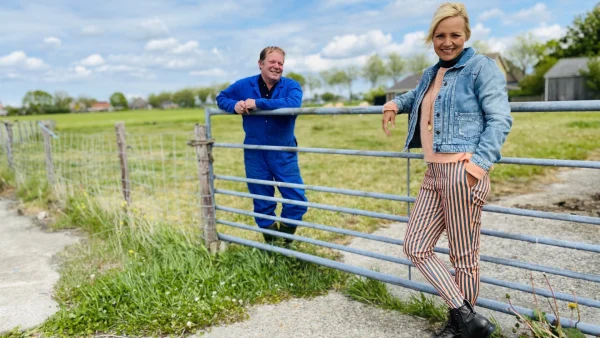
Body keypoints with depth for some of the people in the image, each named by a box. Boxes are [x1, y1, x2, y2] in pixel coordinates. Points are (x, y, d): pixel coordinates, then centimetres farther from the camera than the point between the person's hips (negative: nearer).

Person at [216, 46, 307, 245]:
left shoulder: (291, 86, -6)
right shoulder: (244, 85, 1)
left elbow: (293, 104, -27)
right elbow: (221, 97, 15)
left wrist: (258, 103, -28)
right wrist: (234, 105, -9)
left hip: (284, 154, -1)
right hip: (255, 155, 2)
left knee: (297, 200, -3)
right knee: (262, 203, 11)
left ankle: (285, 240, 21)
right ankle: (270, 242, 31)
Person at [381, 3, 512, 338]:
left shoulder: (481, 67, -3)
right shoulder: (431, 73, 20)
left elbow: (500, 120, -10)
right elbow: (417, 97, 43)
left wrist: (478, 163, -21)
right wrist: (395, 104, 23)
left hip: (462, 172, -8)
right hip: (434, 172, 9)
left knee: (464, 256, 2)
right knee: (416, 247, 6)